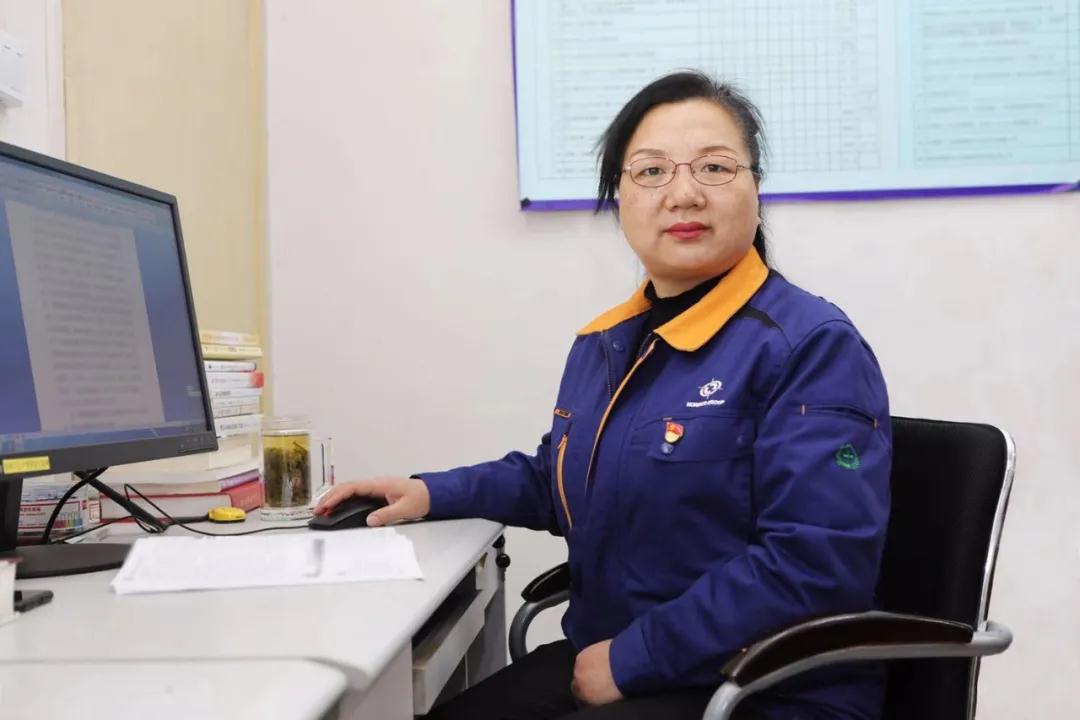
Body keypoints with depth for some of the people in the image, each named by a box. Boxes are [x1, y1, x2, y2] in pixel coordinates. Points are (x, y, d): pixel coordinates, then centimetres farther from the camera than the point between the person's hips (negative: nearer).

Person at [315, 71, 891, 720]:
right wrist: (432, 494, 11)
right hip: (600, 661, 6)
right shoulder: (603, 344, 9)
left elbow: (815, 563, -22)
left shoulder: (812, 347, -15)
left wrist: (632, 659, -20)